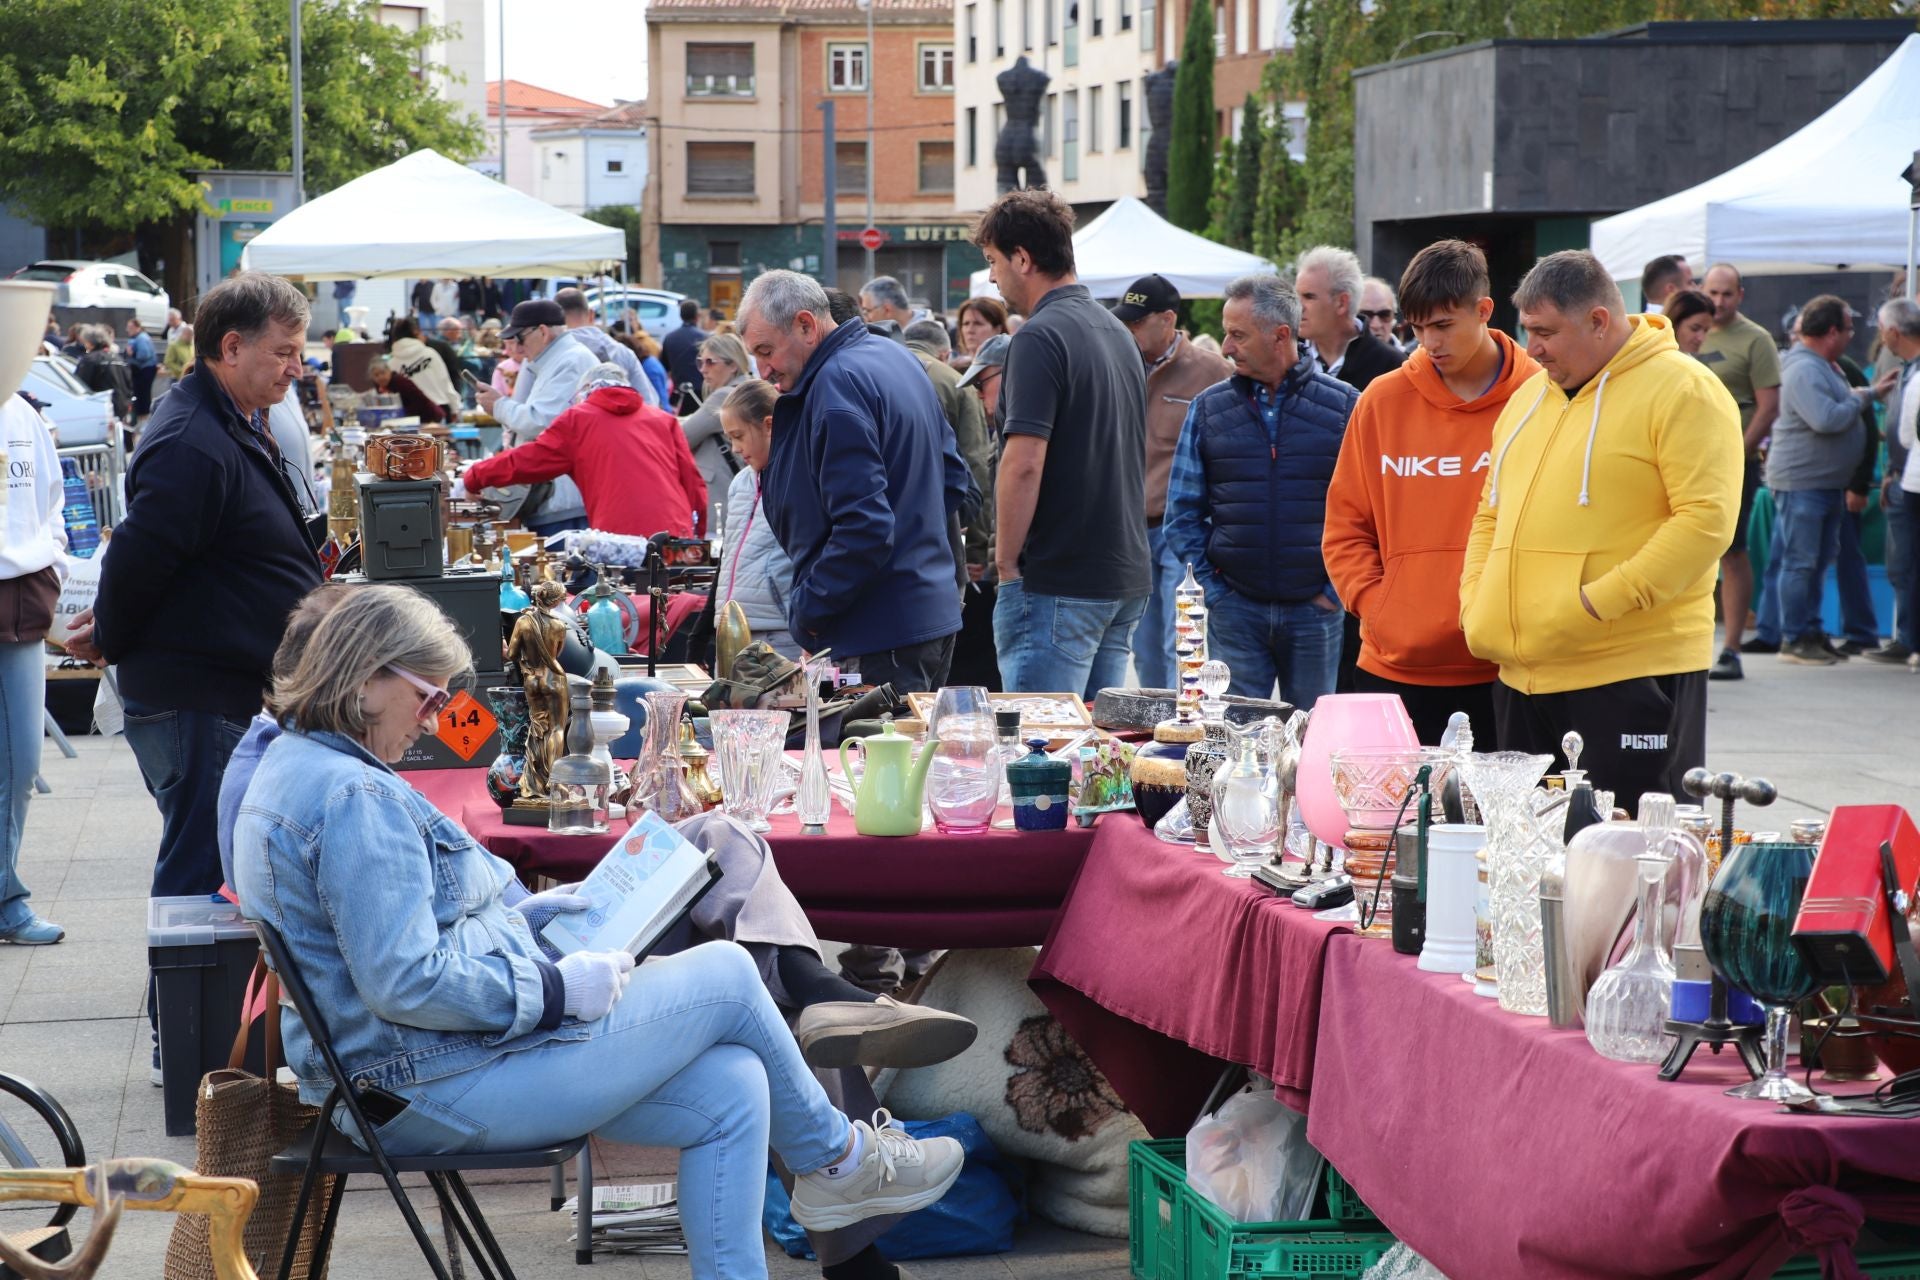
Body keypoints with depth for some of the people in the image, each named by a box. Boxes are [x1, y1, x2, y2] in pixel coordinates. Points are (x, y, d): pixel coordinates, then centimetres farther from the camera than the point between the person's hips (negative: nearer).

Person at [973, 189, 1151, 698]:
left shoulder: (1040, 338, -14)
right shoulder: (1116, 331, 15)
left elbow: (1024, 463, -21)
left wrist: (1006, 562, -11)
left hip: (1056, 585, -9)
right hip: (1126, 576, 9)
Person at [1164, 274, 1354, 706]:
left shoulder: (1343, 405, 0)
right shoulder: (1209, 408, 5)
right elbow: (1182, 514, 7)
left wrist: (1335, 590, -4)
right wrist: (1212, 590, -1)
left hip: (1314, 608, -1)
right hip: (1234, 606, 1)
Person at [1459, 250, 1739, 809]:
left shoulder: (1683, 392, -7)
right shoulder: (1529, 397, 18)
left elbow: (1706, 521, -16)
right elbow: (1492, 515, 25)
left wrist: (1599, 603, -20)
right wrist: (1477, 608, 8)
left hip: (1634, 676, -8)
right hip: (1523, 674, 8)